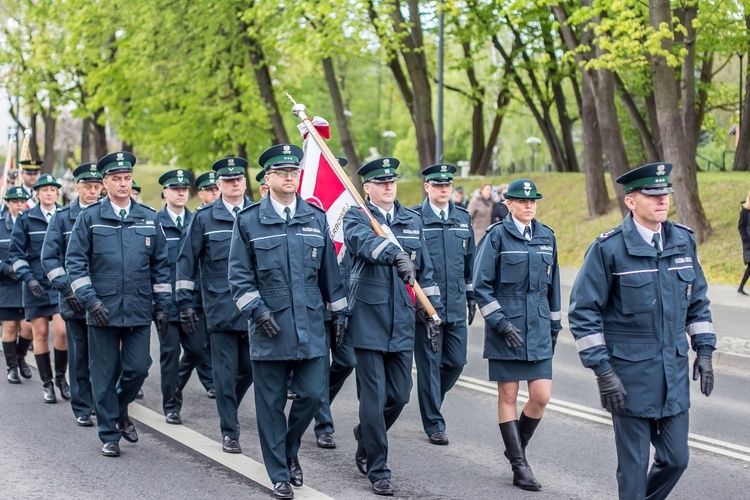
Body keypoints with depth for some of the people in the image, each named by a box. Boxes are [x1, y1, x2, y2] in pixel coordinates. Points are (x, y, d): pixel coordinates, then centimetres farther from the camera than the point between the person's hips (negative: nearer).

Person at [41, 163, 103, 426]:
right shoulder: (62, 217, 4)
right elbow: (49, 258, 2)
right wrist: (67, 289, -8)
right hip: (74, 300, 0)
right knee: (79, 356, 4)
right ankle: (82, 409, 12)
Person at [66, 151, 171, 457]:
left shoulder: (149, 219, 8)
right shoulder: (89, 218, 2)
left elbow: (161, 266, 12)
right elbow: (75, 261, -1)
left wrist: (162, 306, 7)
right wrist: (89, 300, -11)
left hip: (139, 310, 2)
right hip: (102, 311, -2)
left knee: (138, 368, 0)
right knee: (105, 374, 3)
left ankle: (120, 411, 29)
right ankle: (109, 435, 15)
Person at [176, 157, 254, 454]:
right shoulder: (204, 218, 3)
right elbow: (187, 260, 5)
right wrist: (185, 301, -1)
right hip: (220, 307, -2)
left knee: (250, 368, 4)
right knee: (226, 371, -1)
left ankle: (228, 407, 33)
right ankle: (229, 433, 8)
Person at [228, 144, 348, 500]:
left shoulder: (317, 218, 8)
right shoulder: (248, 221, 0)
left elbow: (329, 270, 13)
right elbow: (239, 275, -1)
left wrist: (339, 310, 12)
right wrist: (256, 310, -11)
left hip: (310, 326, 2)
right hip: (269, 328, -2)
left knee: (312, 395, 1)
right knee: (271, 404, 4)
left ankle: (290, 450, 29)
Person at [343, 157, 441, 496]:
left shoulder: (413, 221, 12)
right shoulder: (356, 217, -3)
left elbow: (425, 271, 17)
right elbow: (366, 241, -28)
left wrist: (432, 312, 12)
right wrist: (397, 256, -46)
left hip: (402, 322, 5)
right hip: (368, 321, -5)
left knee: (400, 395, 7)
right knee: (374, 397, -3)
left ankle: (366, 435, 36)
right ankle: (377, 471, 9)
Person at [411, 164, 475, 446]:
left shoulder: (463, 218, 10)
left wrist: (471, 296, 17)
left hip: (456, 305, 4)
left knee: (456, 361, 6)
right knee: (429, 363, 1)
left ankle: (431, 400, 33)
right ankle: (433, 424, 10)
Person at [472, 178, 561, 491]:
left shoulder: (546, 237, 10)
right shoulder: (496, 236, -6)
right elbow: (481, 285, -7)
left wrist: (554, 325, 18)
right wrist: (500, 322, -14)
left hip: (538, 327, 4)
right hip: (505, 328, -4)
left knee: (541, 395, -1)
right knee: (508, 395, 2)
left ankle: (517, 447, 24)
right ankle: (519, 465, 10)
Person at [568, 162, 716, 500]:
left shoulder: (683, 241, 4)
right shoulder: (608, 248, -11)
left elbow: (698, 301, 16)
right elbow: (583, 312, -10)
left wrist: (704, 349, 10)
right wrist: (602, 371, -13)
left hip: (674, 371, 5)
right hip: (629, 375, -5)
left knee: (676, 459, 9)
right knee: (634, 465, 3)